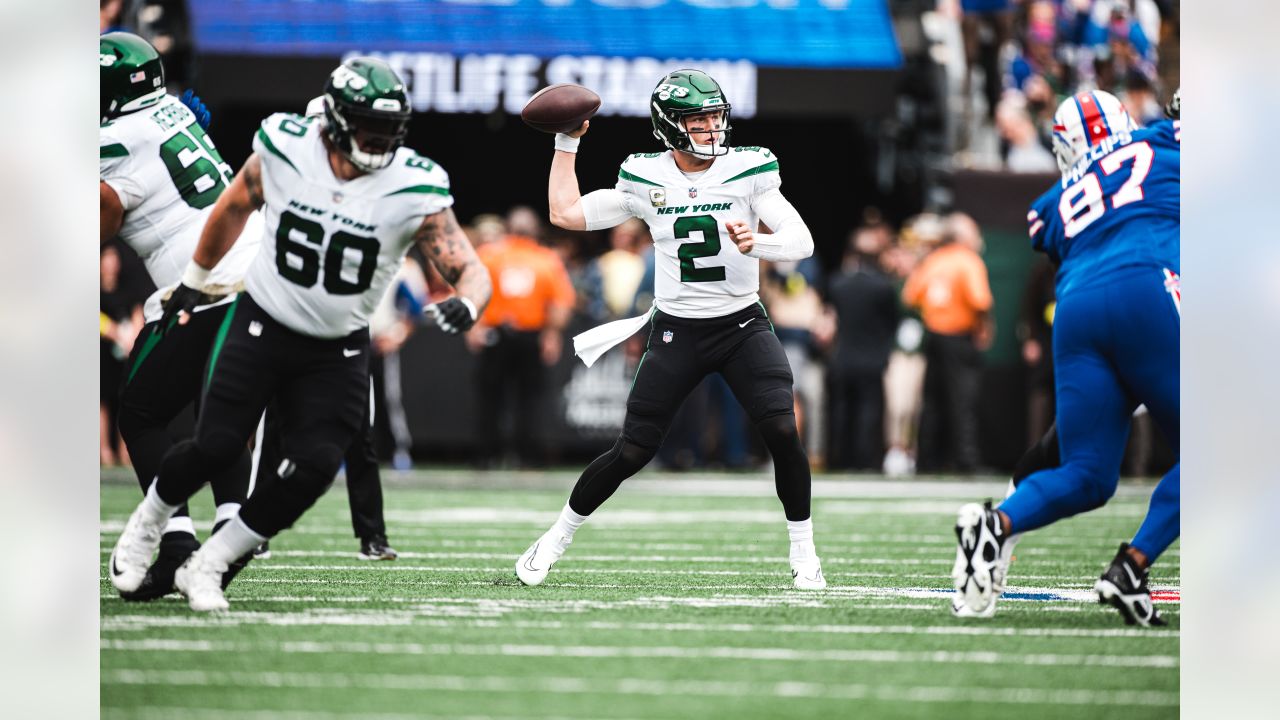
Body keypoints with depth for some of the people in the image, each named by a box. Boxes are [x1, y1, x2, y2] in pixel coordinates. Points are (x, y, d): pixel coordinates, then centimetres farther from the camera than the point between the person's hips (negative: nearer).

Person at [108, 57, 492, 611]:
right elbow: (234, 208, 7)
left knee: (314, 470, -12)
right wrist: (193, 282, 18)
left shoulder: (413, 189, -18)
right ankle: (146, 523, 22)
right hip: (261, 328, -1)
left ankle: (206, 567, 6)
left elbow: (470, 270, -15)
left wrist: (467, 305, -40)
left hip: (338, 352, 1)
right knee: (216, 447, -10)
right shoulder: (283, 149, -14)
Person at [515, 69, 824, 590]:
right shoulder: (646, 180, -1)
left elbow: (802, 241, -12)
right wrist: (568, 142, 5)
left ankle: (803, 553, -3)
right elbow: (565, 214, 4)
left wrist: (756, 244, -32)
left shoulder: (748, 170, -6)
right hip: (676, 332, 1)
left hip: (742, 326, 0)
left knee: (783, 432, -19)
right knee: (632, 452, -2)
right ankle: (556, 538, 17)